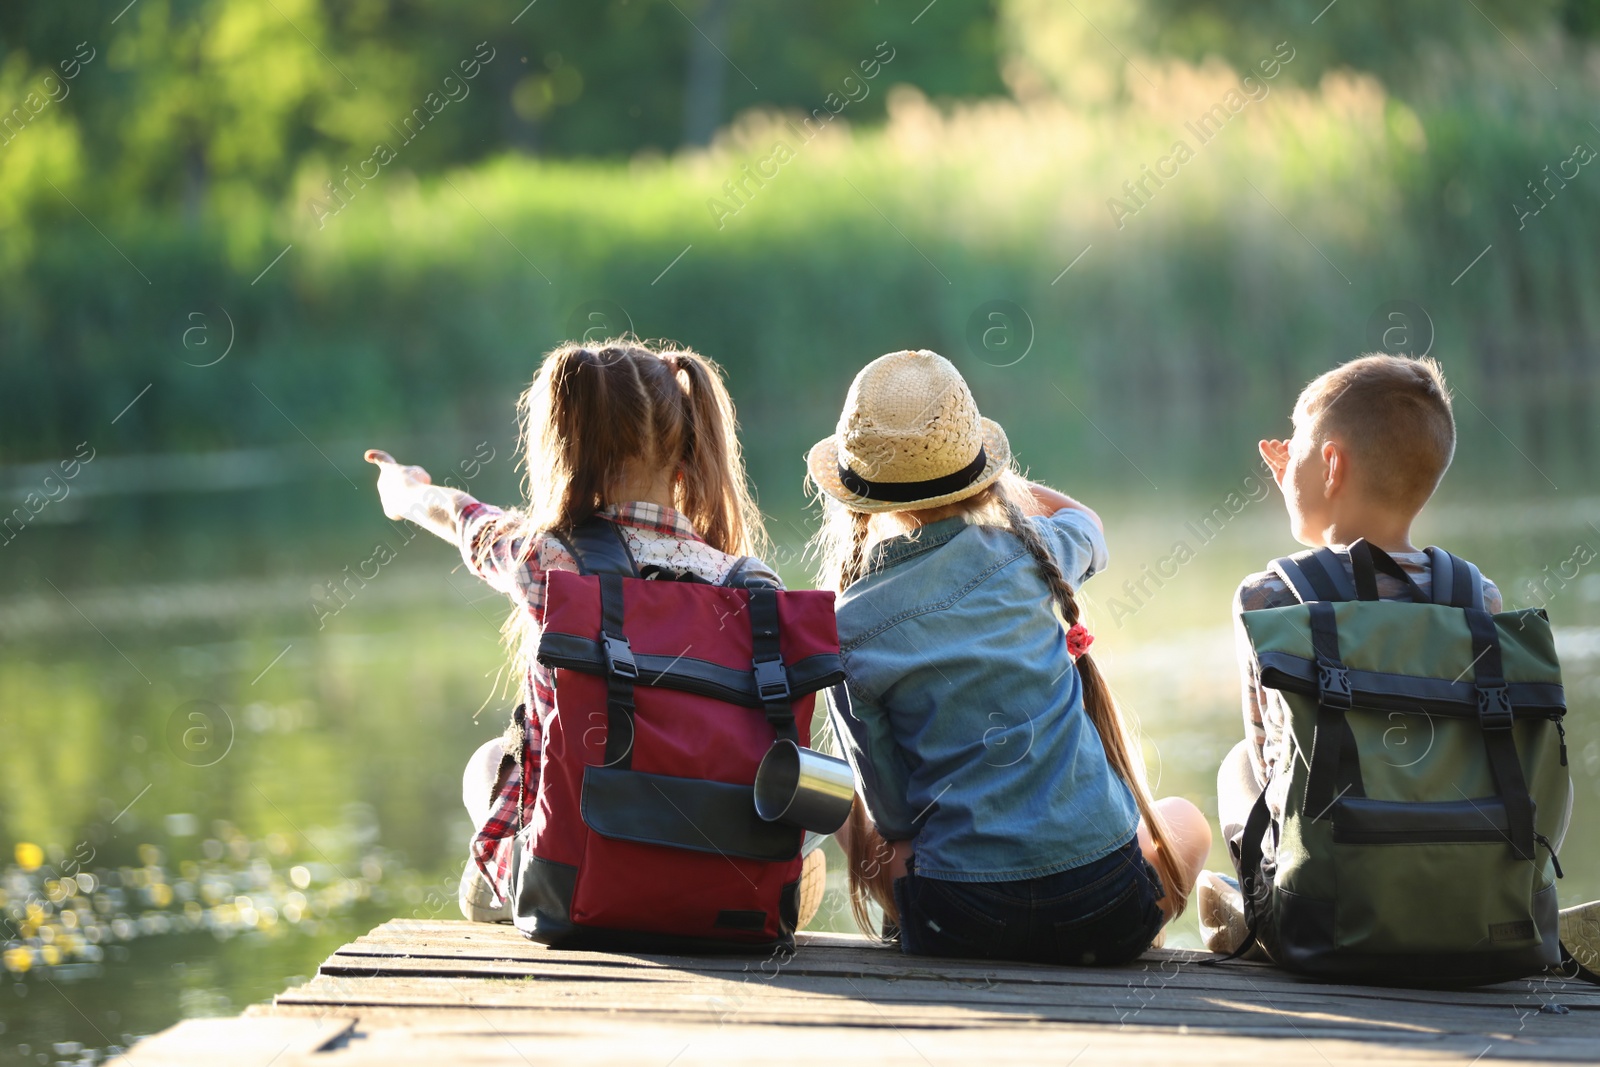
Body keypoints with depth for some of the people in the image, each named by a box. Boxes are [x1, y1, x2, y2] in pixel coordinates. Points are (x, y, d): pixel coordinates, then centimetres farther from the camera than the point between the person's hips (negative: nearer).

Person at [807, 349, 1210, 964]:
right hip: (1108, 919, 0)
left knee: (853, 813, 30)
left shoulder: (848, 631, -5)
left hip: (958, 929, 0)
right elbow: (1087, 527, 27)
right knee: (1185, 821, 35)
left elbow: (894, 816, 1)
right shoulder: (1023, 550, -1)